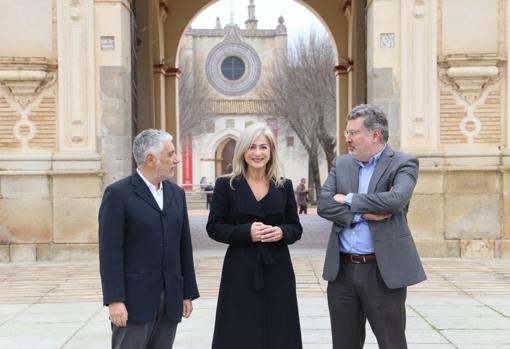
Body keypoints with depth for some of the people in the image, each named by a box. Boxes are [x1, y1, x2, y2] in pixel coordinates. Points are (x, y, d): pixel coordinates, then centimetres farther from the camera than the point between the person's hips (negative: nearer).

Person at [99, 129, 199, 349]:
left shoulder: (176, 193, 13)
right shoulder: (118, 194, -7)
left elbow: (184, 246, 14)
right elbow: (110, 251, -11)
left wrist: (188, 293, 12)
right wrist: (114, 300, -16)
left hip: (170, 298, 6)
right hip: (134, 298, -6)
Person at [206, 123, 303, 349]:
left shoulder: (284, 186, 6)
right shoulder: (226, 185, -1)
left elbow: (296, 227, 9)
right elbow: (214, 227, -2)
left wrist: (281, 232, -13)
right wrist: (246, 232, -17)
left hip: (277, 270, 2)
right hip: (241, 271, -2)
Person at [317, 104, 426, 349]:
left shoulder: (403, 163, -4)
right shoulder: (341, 164, 10)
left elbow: (396, 199, -22)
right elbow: (323, 204, -1)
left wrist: (350, 200, -11)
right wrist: (363, 214, -14)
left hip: (383, 271, -5)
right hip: (343, 270, 5)